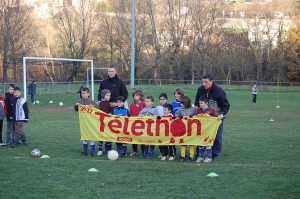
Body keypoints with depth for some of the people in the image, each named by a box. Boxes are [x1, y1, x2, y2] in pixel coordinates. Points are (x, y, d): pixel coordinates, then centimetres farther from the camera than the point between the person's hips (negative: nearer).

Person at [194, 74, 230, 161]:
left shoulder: (219, 91, -22)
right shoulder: (200, 89, -9)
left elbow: (226, 105, -17)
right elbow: (197, 98, 15)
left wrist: (222, 114, -32)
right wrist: (196, 105, -4)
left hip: (217, 117, -4)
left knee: (217, 136, 2)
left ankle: (214, 154, 12)